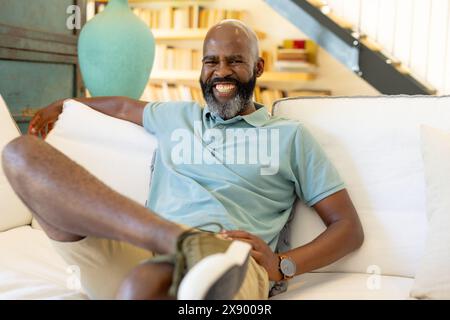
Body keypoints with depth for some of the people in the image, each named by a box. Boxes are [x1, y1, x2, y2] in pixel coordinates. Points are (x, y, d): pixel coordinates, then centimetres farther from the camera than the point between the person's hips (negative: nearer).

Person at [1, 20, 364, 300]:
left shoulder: (290, 136, 16)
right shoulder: (175, 116, 30)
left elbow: (350, 227, 11)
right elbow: (125, 106, 52)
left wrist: (282, 265, -7)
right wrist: (62, 104, 60)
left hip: (230, 262, -7)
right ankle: (181, 242, -33)